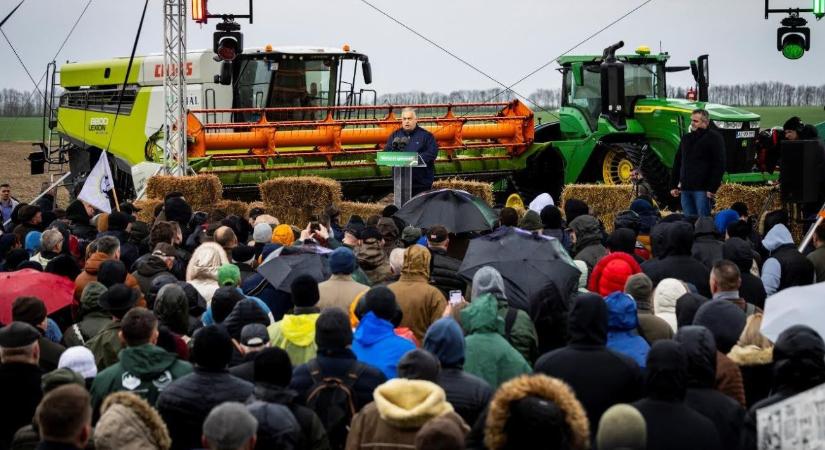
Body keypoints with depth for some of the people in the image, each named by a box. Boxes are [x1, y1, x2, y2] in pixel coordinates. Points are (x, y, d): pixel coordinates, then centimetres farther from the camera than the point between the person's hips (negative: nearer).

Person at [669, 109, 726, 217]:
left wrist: (712, 188, -16)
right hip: (685, 188, 7)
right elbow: (677, 163, 21)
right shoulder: (686, 138, 17)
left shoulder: (714, 138, -2)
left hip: (702, 189, -7)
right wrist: (673, 185, 14)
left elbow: (719, 165, -9)